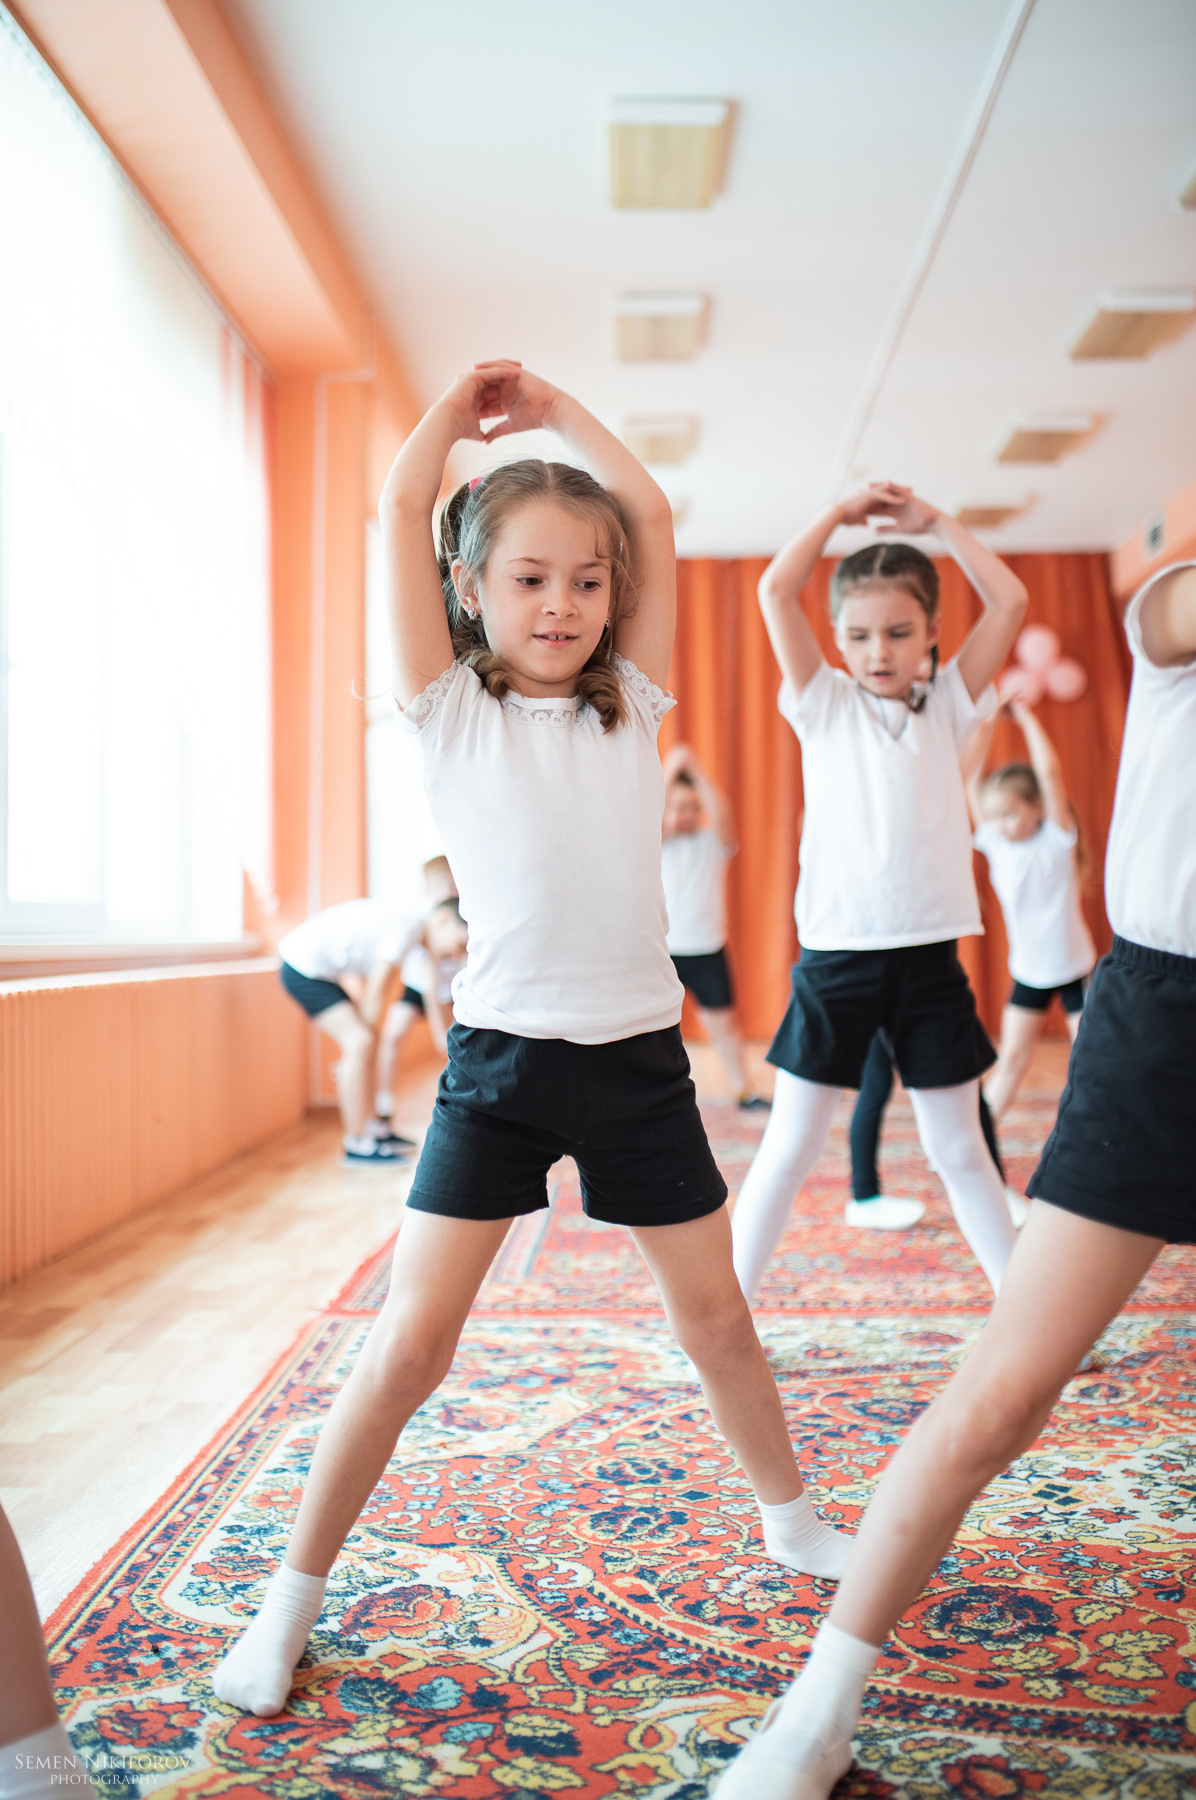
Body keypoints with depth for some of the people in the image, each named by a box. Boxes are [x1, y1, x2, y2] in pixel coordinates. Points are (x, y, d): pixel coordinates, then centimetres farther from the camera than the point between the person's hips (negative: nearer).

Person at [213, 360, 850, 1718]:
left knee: (714, 1312, 17)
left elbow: (652, 513, 3)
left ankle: (790, 1519, 40)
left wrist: (552, 407, 12)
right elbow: (400, 502, -6)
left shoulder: (630, 706, 6)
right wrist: (463, 405, 9)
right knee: (407, 1344, -2)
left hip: (638, 1056, 3)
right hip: (500, 1058, -3)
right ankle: (293, 1598, 17)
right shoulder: (448, 712, -1)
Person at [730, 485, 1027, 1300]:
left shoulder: (947, 705, 9)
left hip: (929, 955, 2)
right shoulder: (825, 705, 4)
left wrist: (935, 520, 6)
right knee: (790, 1148, 4)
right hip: (837, 953, -2)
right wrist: (842, 514, 4)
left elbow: (1012, 601, 1)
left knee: (960, 1149, 12)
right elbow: (775, 592, -6)